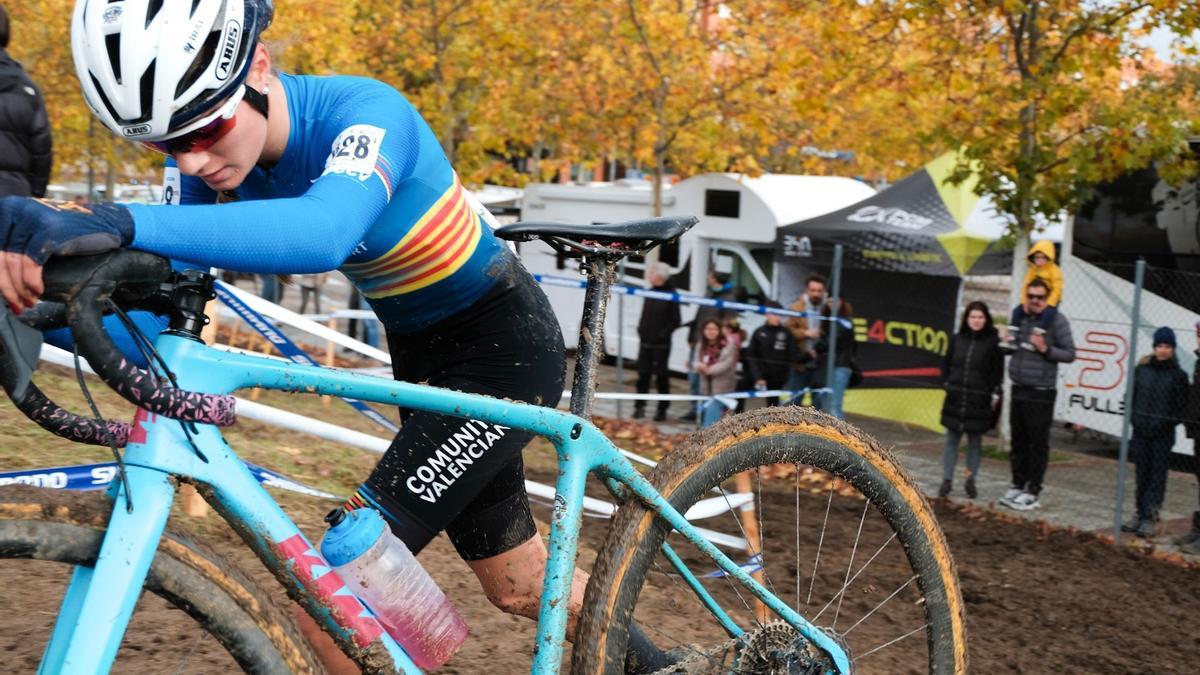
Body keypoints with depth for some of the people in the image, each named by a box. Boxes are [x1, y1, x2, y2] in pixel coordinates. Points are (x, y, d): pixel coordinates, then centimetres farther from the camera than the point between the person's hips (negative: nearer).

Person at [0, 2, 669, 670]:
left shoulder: (364, 112, -30)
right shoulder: (208, 152, -9)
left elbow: (324, 231, -52)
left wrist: (122, 222, -63)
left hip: (505, 346, -8)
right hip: (422, 354, 8)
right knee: (521, 587, 19)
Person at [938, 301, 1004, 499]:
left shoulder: (993, 341, -4)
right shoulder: (958, 339, 4)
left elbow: (998, 371, -1)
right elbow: (946, 363, 13)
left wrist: (990, 391, -7)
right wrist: (947, 383, 4)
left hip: (979, 401, -3)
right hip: (955, 398, 3)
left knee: (975, 441, 6)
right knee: (952, 439, 5)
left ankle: (970, 481, 14)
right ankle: (947, 480, 9)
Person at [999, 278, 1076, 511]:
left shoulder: (1057, 320, -6)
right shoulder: (1019, 317, 10)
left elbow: (1070, 354, -5)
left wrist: (1046, 349, -18)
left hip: (1041, 393, -6)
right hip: (1018, 389, 6)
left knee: (1038, 444, -2)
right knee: (1018, 441, 12)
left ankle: (1032, 492, 4)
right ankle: (1018, 485, 21)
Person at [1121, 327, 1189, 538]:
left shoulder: (1178, 375, -2)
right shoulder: (1142, 369, 5)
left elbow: (1182, 405, -1)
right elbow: (1131, 396, 11)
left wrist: (1170, 422, -12)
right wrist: (1134, 417, 0)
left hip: (1163, 435, -3)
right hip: (1141, 432, 3)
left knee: (1157, 475, -1)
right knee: (1142, 474, 10)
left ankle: (1150, 518, -1)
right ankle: (1140, 514, 18)